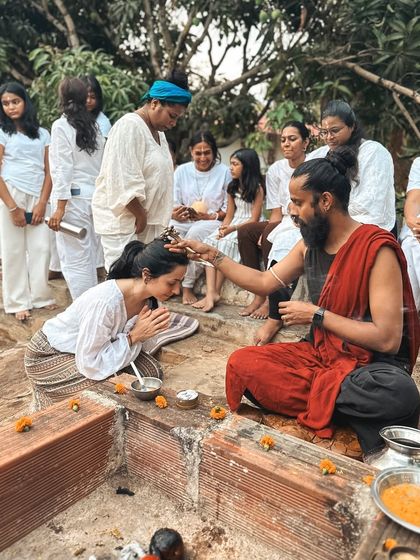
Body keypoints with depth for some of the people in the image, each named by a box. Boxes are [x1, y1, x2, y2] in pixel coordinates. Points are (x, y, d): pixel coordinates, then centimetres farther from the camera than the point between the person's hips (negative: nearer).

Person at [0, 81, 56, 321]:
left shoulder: (42, 134, 12)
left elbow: (48, 172, 7)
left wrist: (42, 203, -5)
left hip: (37, 197, 2)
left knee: (41, 248, -1)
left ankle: (41, 296, 12)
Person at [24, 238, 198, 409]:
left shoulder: (144, 296, -14)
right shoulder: (105, 302, -36)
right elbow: (89, 365, -30)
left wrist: (145, 334, -26)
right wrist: (134, 336, -29)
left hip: (91, 349, 7)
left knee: (150, 371, -12)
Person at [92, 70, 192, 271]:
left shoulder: (157, 131, 17)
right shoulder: (130, 126, -13)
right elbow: (125, 182, -20)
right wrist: (141, 215, -11)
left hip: (146, 218, 9)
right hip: (123, 219, -9)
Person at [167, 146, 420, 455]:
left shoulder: (377, 249, -18)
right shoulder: (310, 244, 3)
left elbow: (388, 339, -22)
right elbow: (264, 282, 12)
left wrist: (316, 315, -18)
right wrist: (211, 254, 9)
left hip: (373, 363, -5)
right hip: (320, 353, 5)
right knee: (242, 362, -14)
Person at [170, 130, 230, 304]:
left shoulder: (224, 171, 3)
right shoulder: (182, 170, 10)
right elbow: (173, 204, 6)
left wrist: (211, 216, -16)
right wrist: (176, 214, -18)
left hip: (214, 222, -2)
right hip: (185, 221, 2)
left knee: (196, 231, -37)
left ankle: (188, 286, -25)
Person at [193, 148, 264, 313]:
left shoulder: (257, 188, -7)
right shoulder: (233, 187, 15)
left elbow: (254, 219, -12)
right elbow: (229, 215, 11)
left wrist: (232, 229, -23)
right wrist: (222, 229, -8)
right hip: (233, 226, 6)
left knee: (225, 243, -31)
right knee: (209, 241, -20)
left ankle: (216, 292, -22)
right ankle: (210, 293, -31)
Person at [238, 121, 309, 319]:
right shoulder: (276, 170, 5)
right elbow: (276, 214, 3)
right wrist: (266, 234, -17)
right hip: (284, 223, 6)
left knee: (271, 234, -31)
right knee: (245, 231, -16)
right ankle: (258, 294, -14)